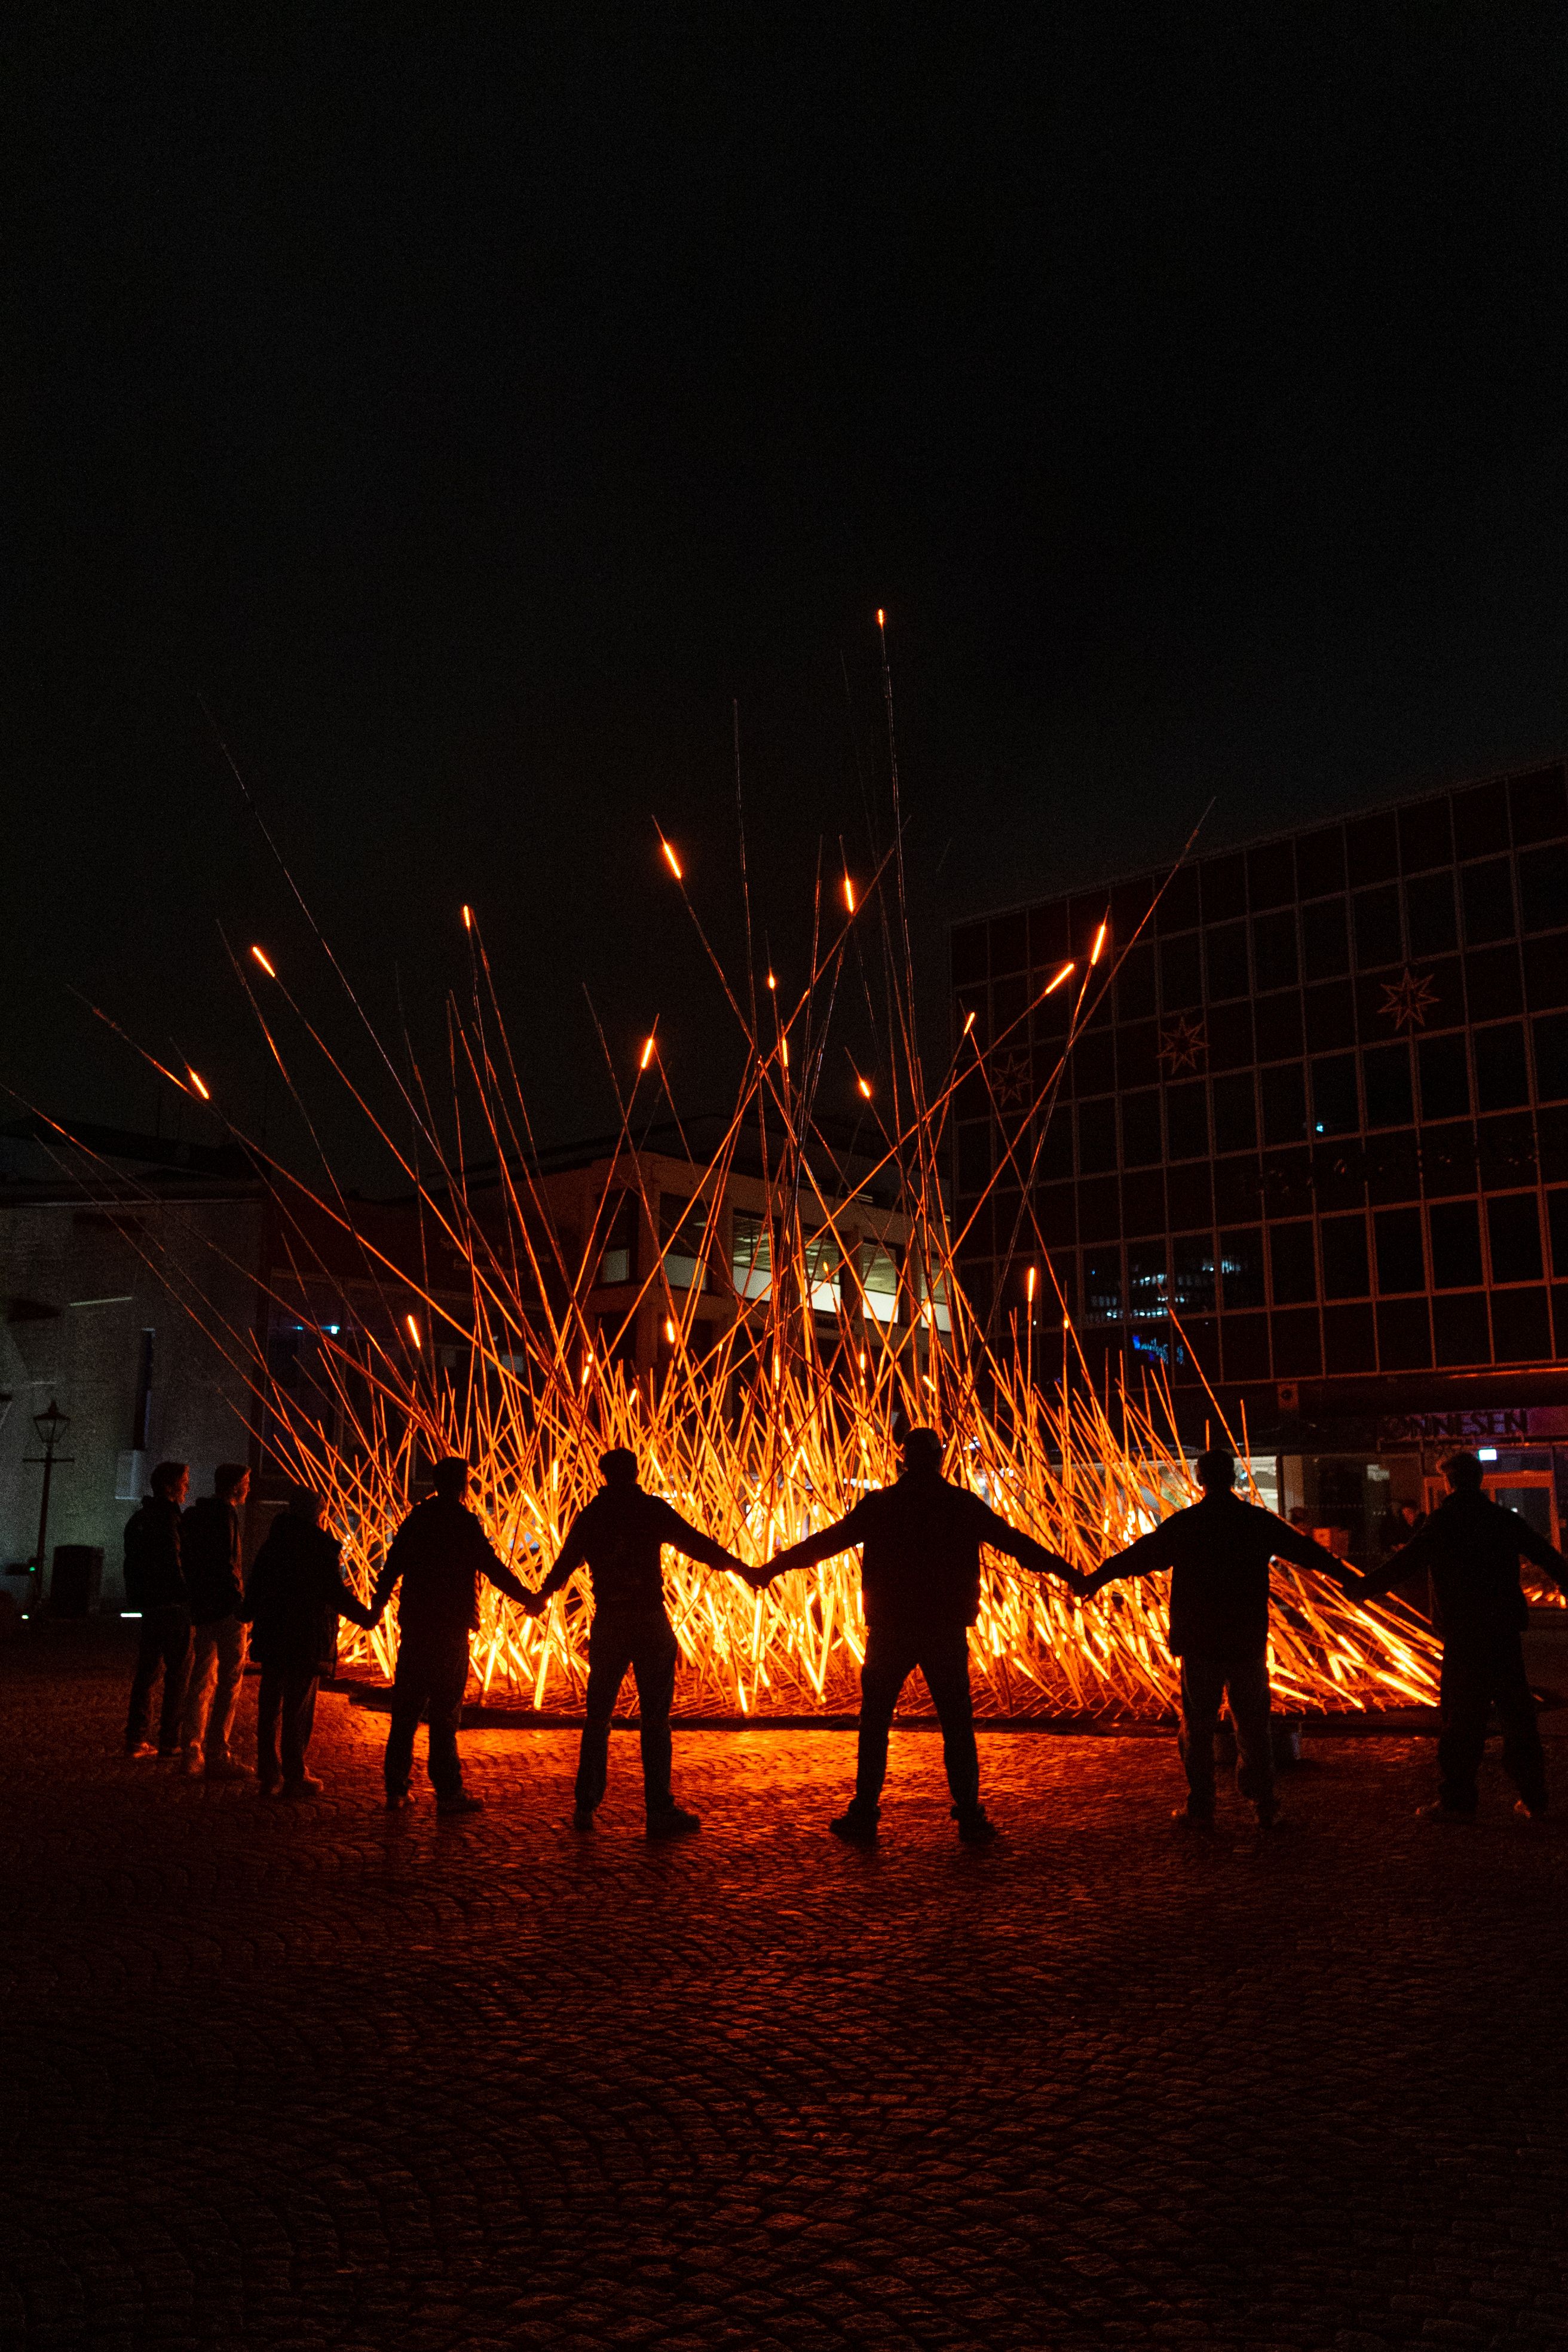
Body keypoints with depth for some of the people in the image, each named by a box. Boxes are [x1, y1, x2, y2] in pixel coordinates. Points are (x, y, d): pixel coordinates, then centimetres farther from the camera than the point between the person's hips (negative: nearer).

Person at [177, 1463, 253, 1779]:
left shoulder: (194, 1514, 16)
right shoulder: (224, 1513, -12)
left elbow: (187, 1562, 18)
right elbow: (225, 1563, -20)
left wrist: (194, 1597, 19)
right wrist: (240, 1601, -19)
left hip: (201, 1608, 9)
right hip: (225, 1609, -9)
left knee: (201, 1679, 13)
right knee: (229, 1681, -4)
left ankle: (192, 1753, 15)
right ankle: (217, 1755, -5)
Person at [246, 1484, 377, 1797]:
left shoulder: (273, 1543, 9)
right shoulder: (321, 1546, -10)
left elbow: (255, 1589, 13)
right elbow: (334, 1591, -13)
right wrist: (365, 1616, -2)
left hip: (271, 1637, 6)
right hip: (306, 1639, -6)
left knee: (270, 1705, 11)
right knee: (299, 1708, 0)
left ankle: (269, 1774, 15)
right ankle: (294, 1777, 3)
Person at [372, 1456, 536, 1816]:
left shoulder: (416, 1519, 8)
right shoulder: (464, 1522, -9)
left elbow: (392, 1566, 13)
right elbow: (493, 1567, -11)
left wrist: (377, 1607, 27)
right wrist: (528, 1598, -1)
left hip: (414, 1625, 6)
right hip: (450, 1628, -5)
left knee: (406, 1708, 10)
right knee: (445, 1711, -2)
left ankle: (396, 1788, 15)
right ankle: (448, 1792, 0)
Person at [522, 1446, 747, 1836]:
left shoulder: (590, 1515, 8)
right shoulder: (652, 1509, -3)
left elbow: (566, 1562, 21)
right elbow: (695, 1543, -5)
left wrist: (541, 1596, 39)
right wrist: (739, 1567, 6)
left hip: (607, 1625, 3)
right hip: (650, 1622, -3)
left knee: (598, 1716, 13)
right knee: (655, 1717, -1)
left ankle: (585, 1807, 16)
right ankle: (659, 1811, -1)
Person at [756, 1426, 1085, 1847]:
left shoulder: (877, 1505, -1)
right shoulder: (964, 1505, 0)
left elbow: (825, 1541, 4)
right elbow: (1018, 1544, 6)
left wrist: (771, 1568, 15)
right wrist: (1068, 1573, 16)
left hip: (889, 1629, 0)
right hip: (947, 1631, 0)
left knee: (874, 1723, 10)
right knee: (957, 1725, 8)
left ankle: (864, 1816, 12)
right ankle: (970, 1818, 9)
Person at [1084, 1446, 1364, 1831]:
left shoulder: (1182, 1524, -5)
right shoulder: (1259, 1522, -1)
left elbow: (1139, 1555, 3)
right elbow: (1307, 1550, 10)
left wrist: (1096, 1579, 16)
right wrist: (1349, 1578, 25)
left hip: (1199, 1641, -1)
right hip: (1248, 1641, 2)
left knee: (1198, 1727, 7)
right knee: (1253, 1725, 12)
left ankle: (1201, 1807, 10)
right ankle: (1263, 1806, 15)